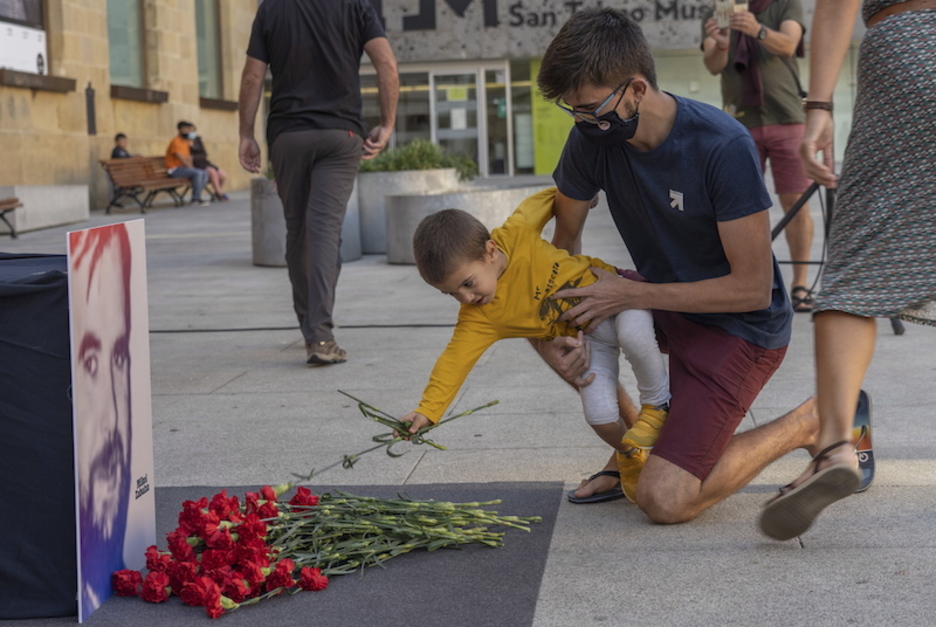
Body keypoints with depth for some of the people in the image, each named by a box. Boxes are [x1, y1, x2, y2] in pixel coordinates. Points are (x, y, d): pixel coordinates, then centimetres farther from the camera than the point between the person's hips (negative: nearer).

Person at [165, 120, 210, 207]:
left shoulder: (186, 142, 13)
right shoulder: (176, 141, -16)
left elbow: (188, 157, 14)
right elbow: (181, 159, -20)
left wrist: (192, 166, -3)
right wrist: (191, 167, -14)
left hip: (183, 167, 9)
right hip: (174, 169, -9)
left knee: (205, 174, -3)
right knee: (198, 173, -27)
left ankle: (195, 198, -7)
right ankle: (196, 199, -24)